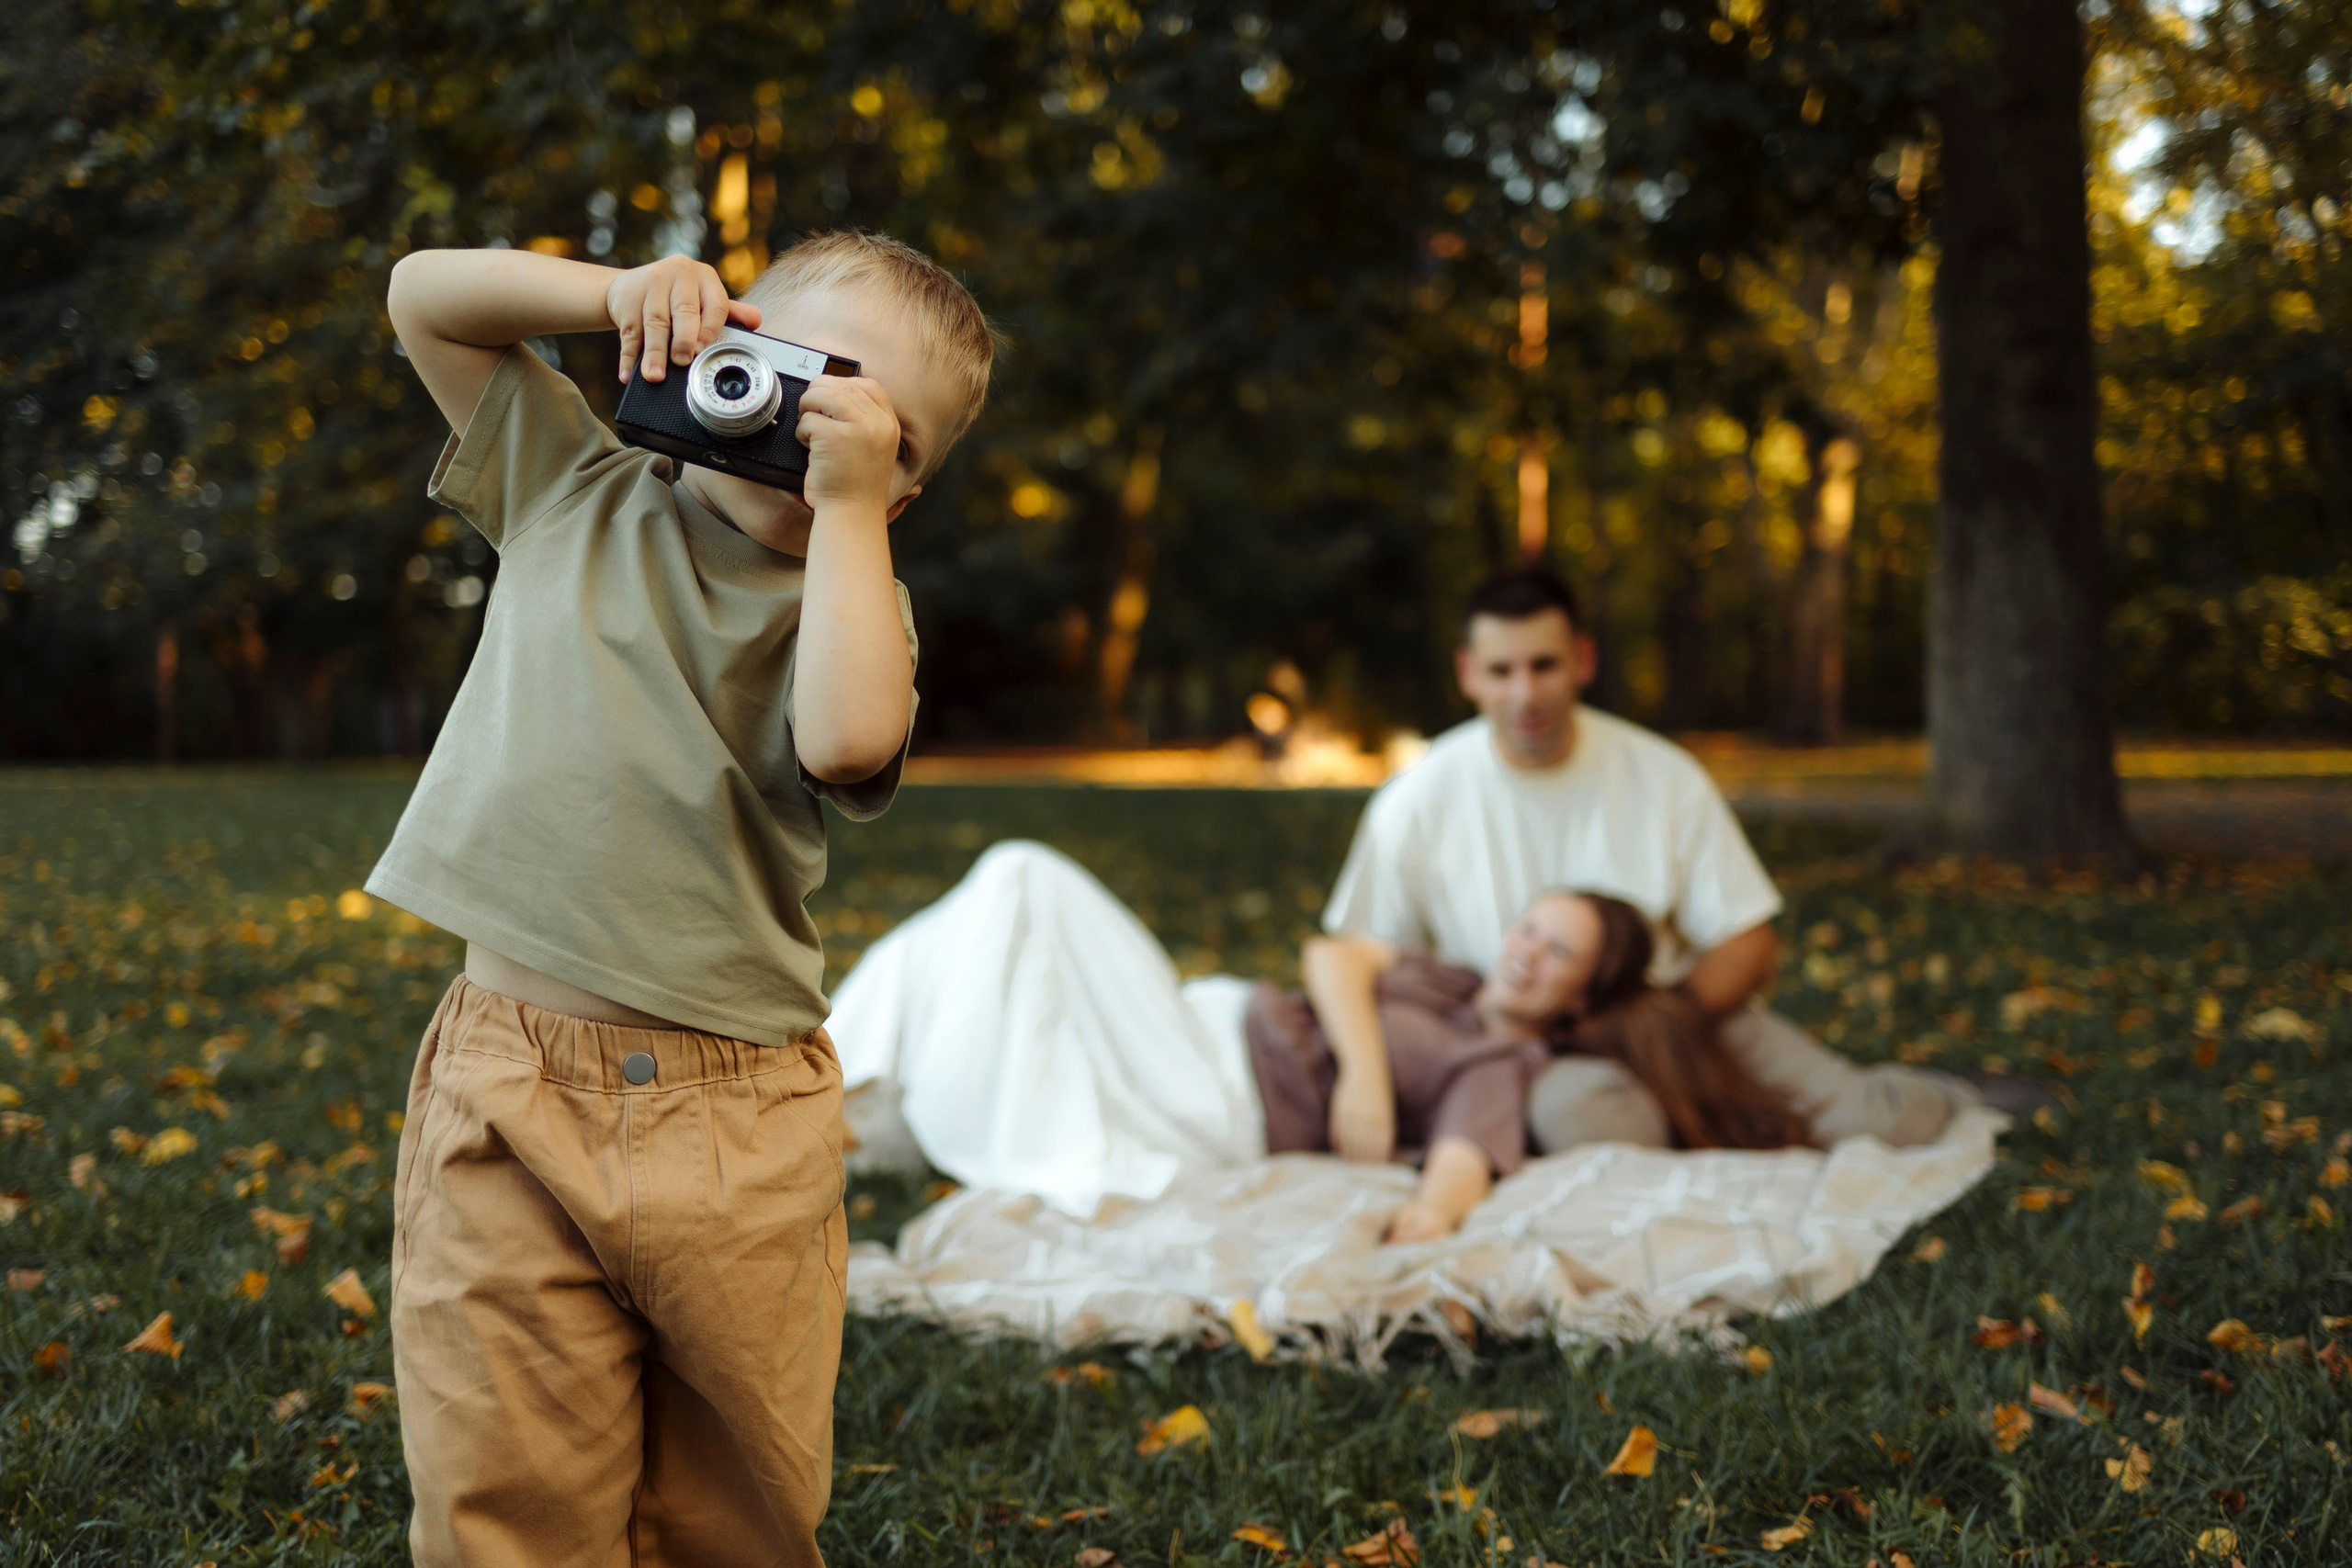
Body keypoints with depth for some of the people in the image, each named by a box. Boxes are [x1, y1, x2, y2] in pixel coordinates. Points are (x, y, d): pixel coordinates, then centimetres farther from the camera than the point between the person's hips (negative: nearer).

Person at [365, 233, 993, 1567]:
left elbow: (851, 740, -19)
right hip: (506, 1102, 1)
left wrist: (844, 498, -12)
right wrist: (621, 292, 0)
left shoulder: (849, 599, 5)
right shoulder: (578, 493, 12)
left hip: (739, 1131, 0)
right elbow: (424, 295, 15)